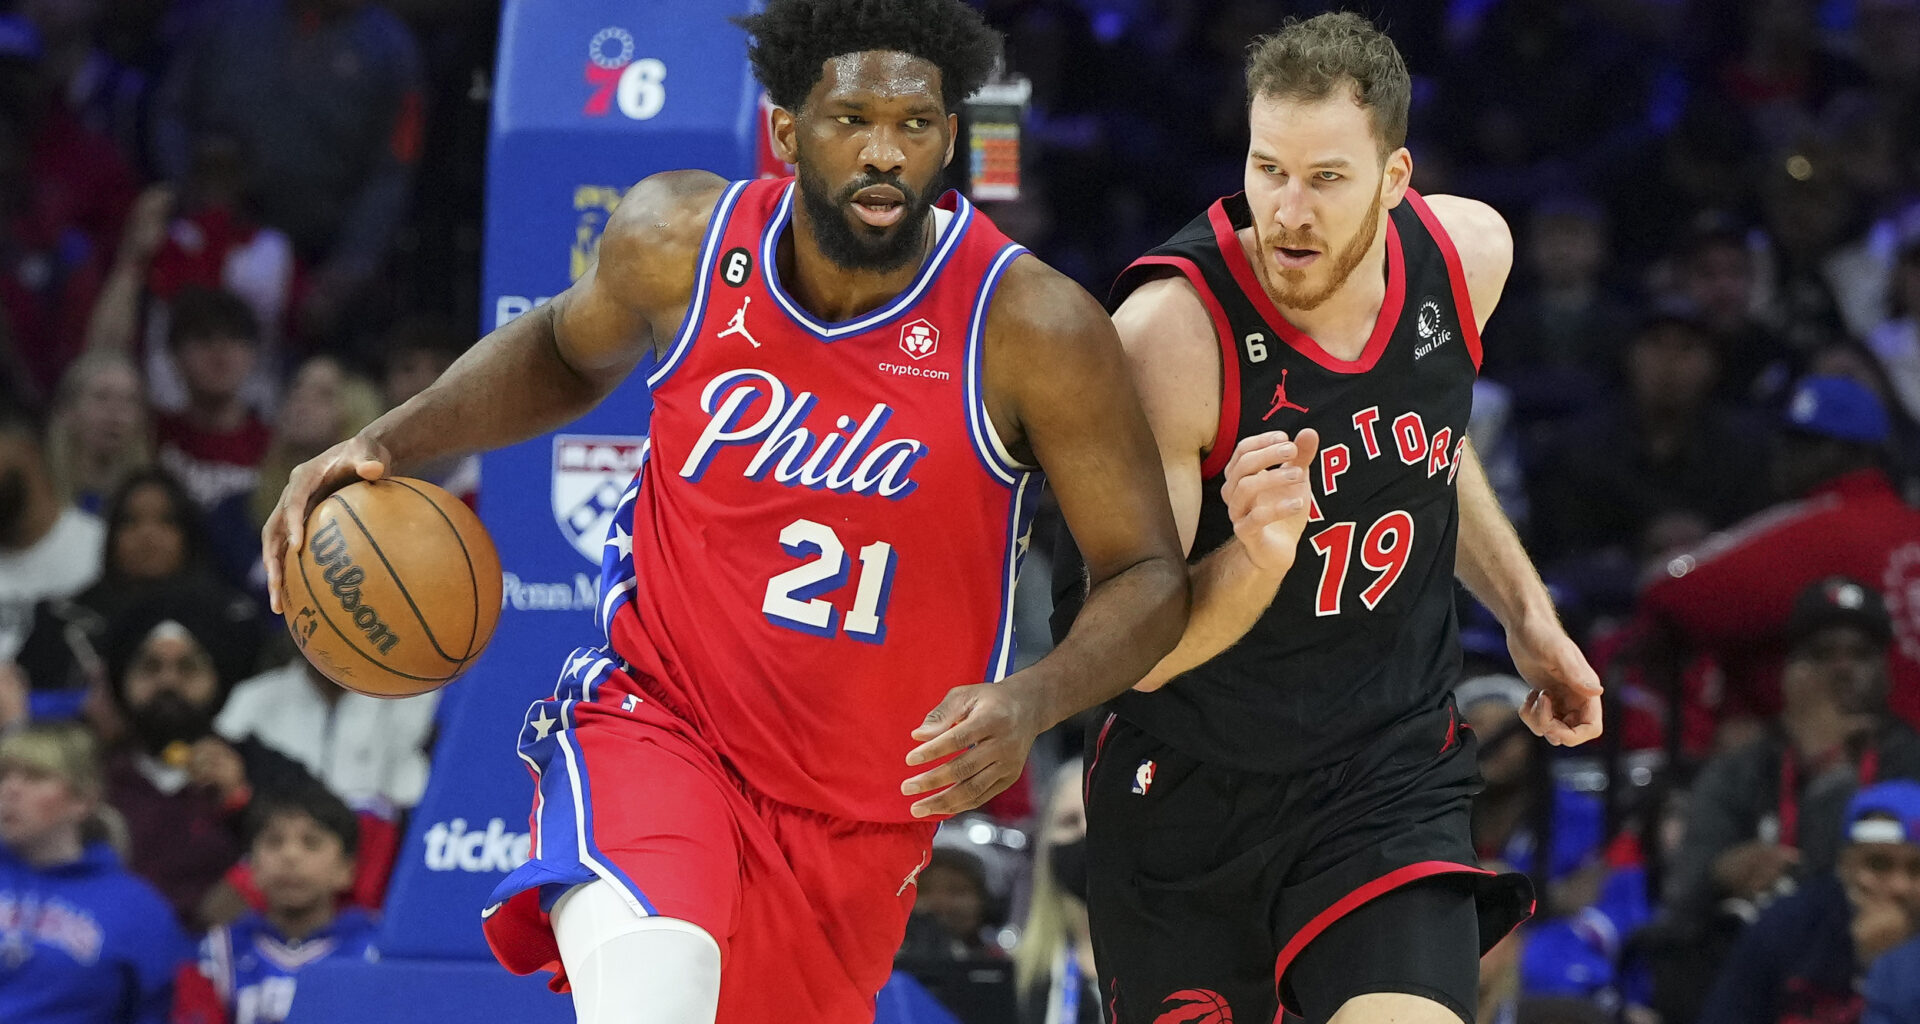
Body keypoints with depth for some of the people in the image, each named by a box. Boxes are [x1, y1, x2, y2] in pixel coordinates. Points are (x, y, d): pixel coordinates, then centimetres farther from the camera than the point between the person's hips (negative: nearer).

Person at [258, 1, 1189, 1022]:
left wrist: (1030, 702, -30)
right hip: (657, 718, -1)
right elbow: (567, 350, 16)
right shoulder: (681, 240, -8)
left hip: (861, 814, 1)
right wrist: (392, 441, 1)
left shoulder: (1032, 327, -16)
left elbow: (1147, 576, -10)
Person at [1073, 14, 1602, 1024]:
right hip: (1190, 783, -2)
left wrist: (1526, 611, 18)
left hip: (1389, 778, 2)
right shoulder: (1172, 332, -24)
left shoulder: (1469, 253, -8)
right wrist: (1252, 561, -41)